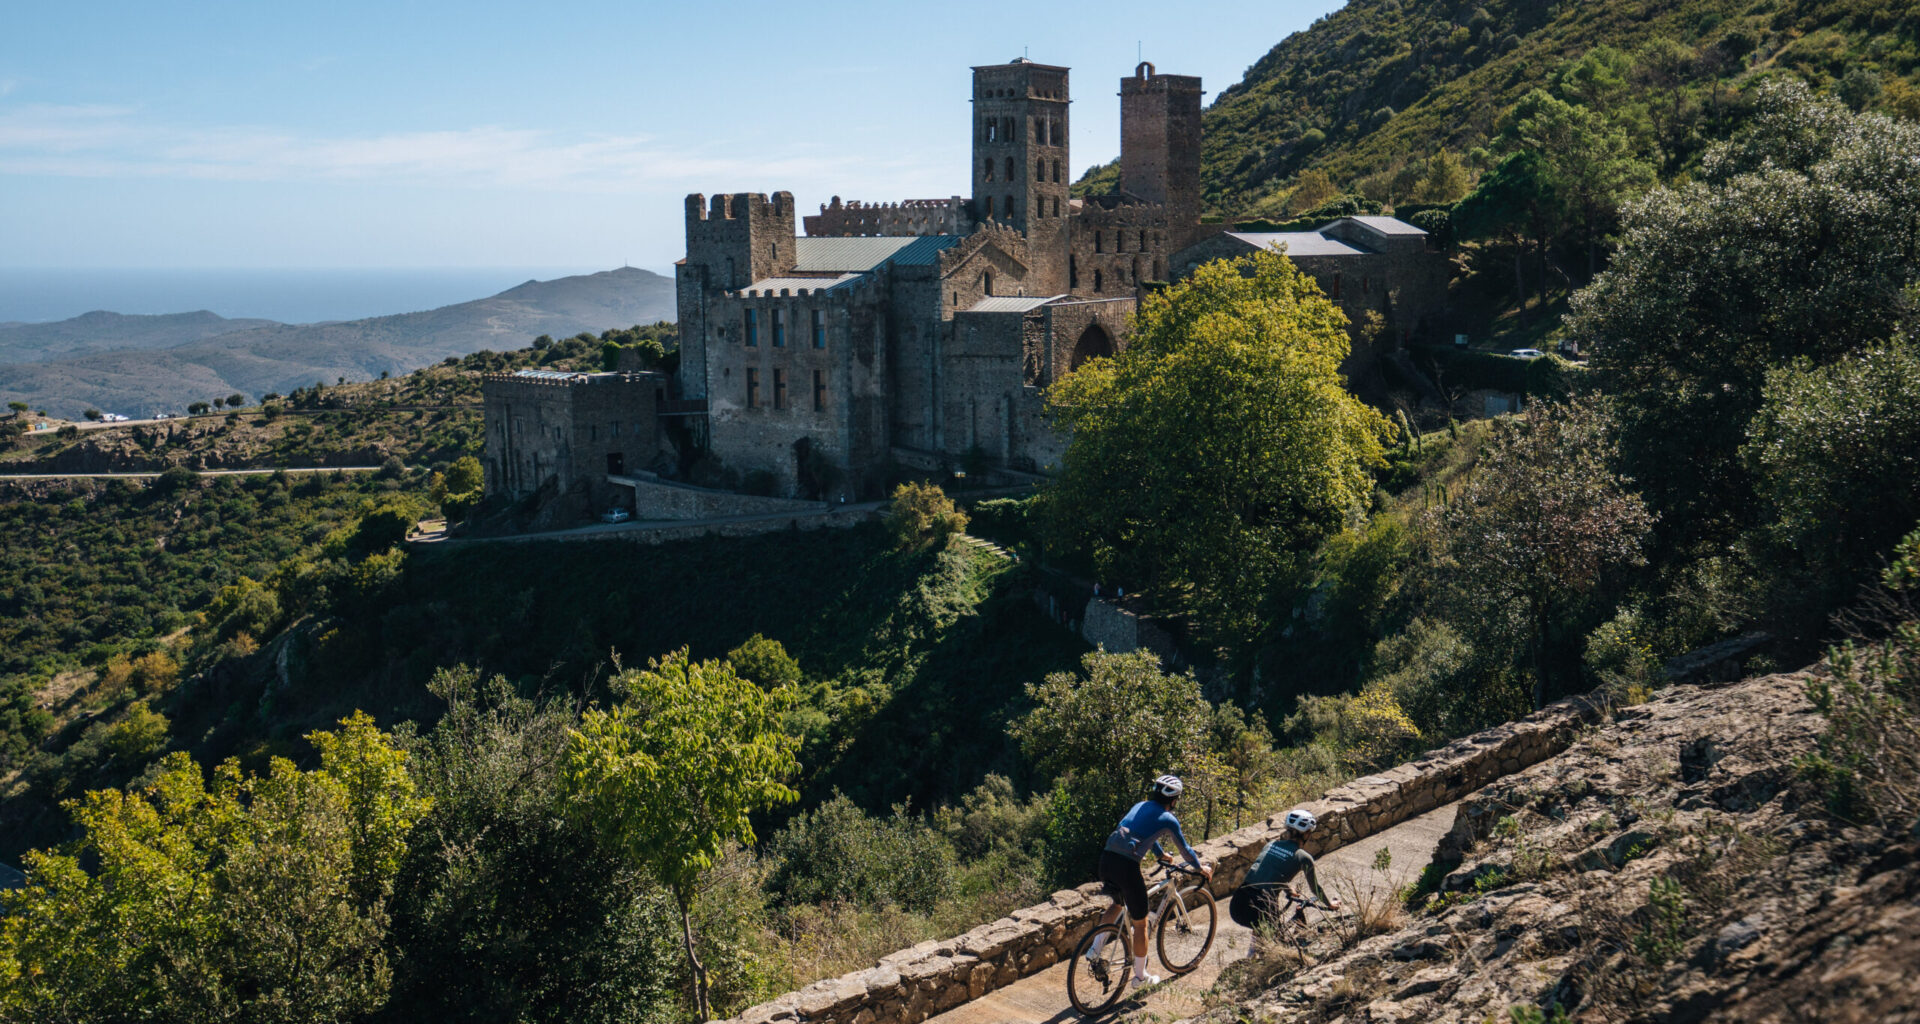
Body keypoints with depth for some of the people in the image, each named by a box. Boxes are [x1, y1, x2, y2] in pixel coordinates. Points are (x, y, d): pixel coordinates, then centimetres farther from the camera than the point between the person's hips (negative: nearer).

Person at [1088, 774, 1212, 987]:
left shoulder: (1141, 806, 21)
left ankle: (1095, 949, 23)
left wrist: (1161, 854, 57)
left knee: (1118, 905, 34)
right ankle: (1140, 976, 24)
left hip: (1107, 858, 6)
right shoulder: (1168, 819, 3)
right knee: (1140, 923, 12)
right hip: (1127, 866, -6)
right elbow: (1185, 849, 16)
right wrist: (1201, 868, 34)